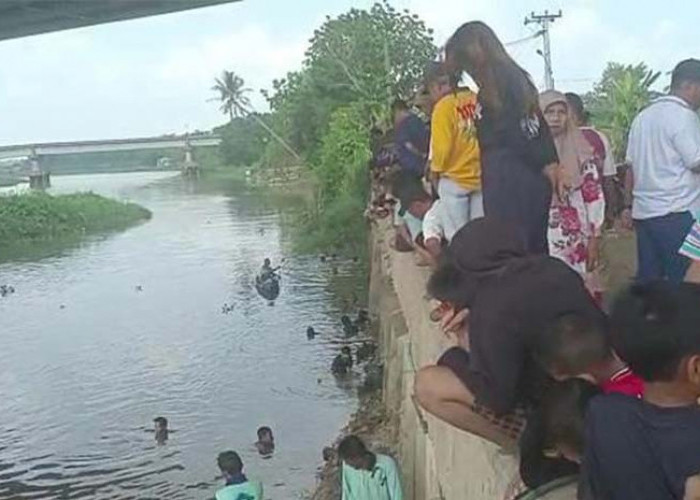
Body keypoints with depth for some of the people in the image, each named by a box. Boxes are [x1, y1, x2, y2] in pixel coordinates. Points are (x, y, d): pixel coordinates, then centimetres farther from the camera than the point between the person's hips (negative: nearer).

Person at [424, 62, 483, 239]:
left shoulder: (444, 106, -10)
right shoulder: (477, 100, 2)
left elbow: (442, 146, -13)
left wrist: (435, 171, 3)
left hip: (455, 178, -4)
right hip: (482, 177, 5)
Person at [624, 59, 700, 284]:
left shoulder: (643, 116, 15)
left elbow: (632, 166, 16)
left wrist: (629, 205, 19)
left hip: (644, 212, 8)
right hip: (677, 214, -8)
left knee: (647, 280, 9)